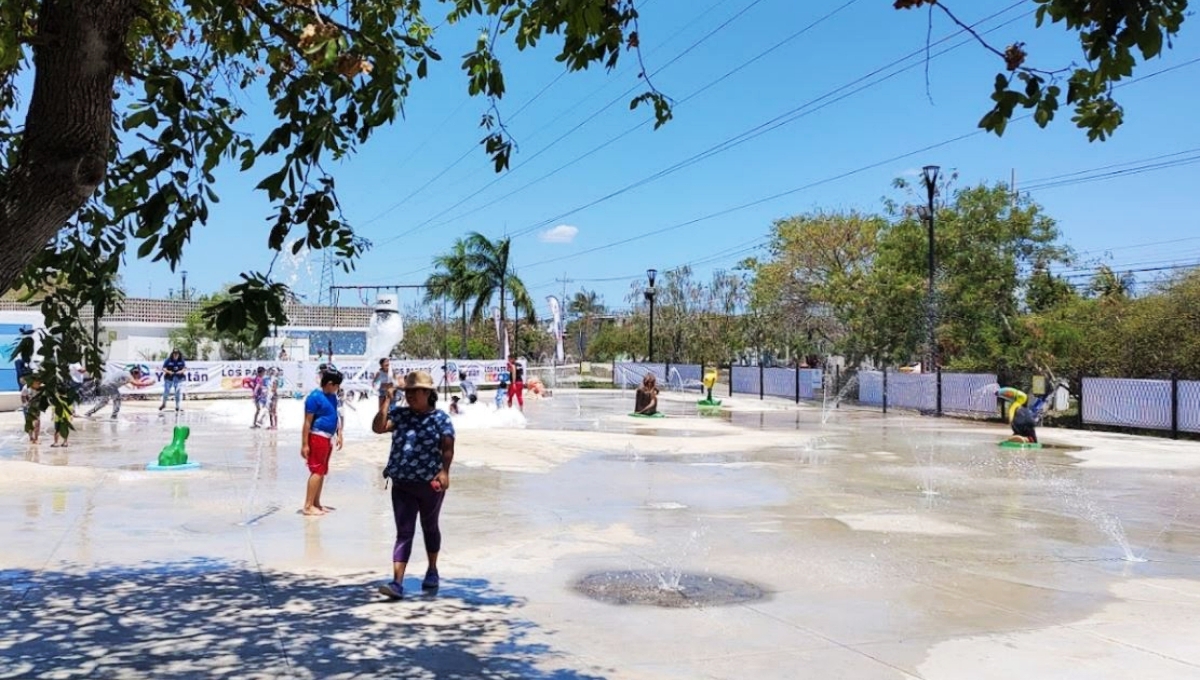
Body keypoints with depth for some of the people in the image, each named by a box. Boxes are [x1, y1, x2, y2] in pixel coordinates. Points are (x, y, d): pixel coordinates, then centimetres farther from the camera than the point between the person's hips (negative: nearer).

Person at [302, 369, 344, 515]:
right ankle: (308, 506, -6)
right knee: (317, 471, -9)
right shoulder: (315, 397, -16)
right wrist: (304, 444, -18)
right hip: (317, 438, -9)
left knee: (322, 471, 13)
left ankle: (316, 503, 21)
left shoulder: (332, 396, 10)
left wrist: (339, 435, 14)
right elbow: (307, 422, -16)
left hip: (328, 438, 9)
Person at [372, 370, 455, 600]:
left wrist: (444, 471, -28)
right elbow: (378, 428, -8)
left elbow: (447, 448, -14)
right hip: (402, 484, 2)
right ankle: (398, 582, -8)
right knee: (404, 533, -2)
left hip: (430, 484, -2)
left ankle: (432, 571, 37)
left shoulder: (440, 418, -4)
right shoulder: (400, 415, 5)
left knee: (430, 528, 17)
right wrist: (384, 404, -12)